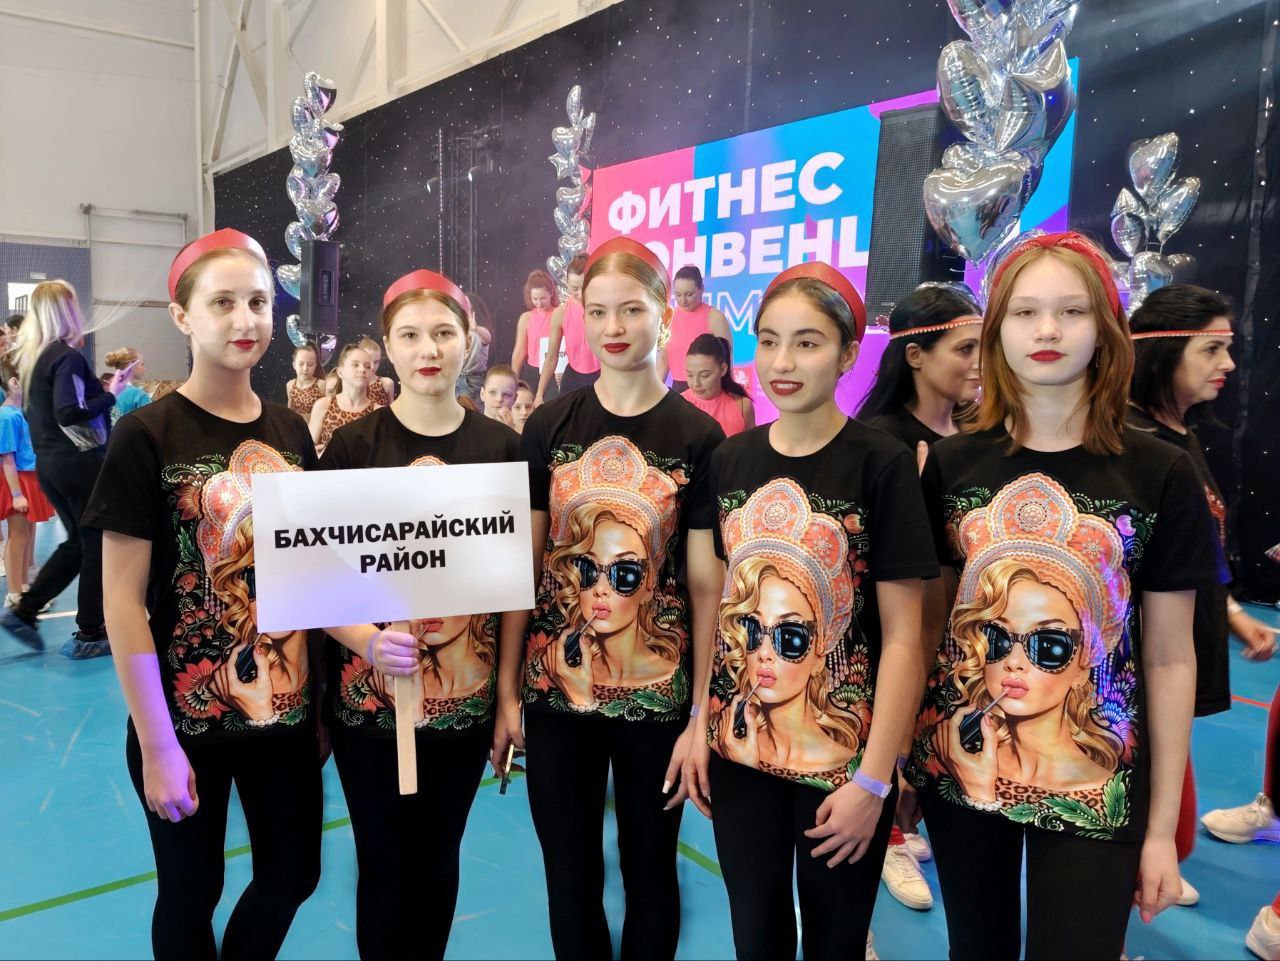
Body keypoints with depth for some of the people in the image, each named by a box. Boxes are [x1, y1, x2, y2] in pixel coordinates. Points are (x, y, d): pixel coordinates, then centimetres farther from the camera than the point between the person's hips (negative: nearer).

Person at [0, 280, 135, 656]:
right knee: (99, 546, 2)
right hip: (80, 461, -9)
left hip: (48, 463, 9)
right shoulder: (68, 355, -15)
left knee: (77, 542, 21)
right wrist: (111, 393, -18)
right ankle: (89, 635, 8)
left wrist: (99, 390, 17)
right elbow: (69, 413, -24)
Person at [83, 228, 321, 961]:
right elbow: (123, 600, -13)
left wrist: (325, 699, 7)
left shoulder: (292, 433, 2)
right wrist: (156, 744, -14)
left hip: (285, 711, 4)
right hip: (186, 719, -4)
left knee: (294, 874, 16)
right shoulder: (146, 437, -12)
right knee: (192, 892, 14)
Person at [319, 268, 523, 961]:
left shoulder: (502, 447, -1)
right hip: (370, 696, -2)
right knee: (386, 868, 11)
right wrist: (367, 642, -24)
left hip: (467, 695, 2)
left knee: (439, 860, 18)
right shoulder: (352, 447, -6)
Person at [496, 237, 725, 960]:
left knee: (650, 873, 16)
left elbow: (707, 584, -6)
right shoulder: (549, 428, 0)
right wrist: (507, 692, 0)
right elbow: (524, 565, 2)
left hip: (657, 694, -1)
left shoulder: (699, 438, -5)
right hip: (555, 690, 2)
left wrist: (702, 717, -7)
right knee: (569, 879, 15)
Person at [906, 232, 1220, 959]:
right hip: (959, 764, 2)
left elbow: (1169, 658, -3)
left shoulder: (1161, 475, -7)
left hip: (1095, 784, -2)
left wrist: (1162, 825, -1)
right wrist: (899, 747, 5)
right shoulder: (950, 464, -3)